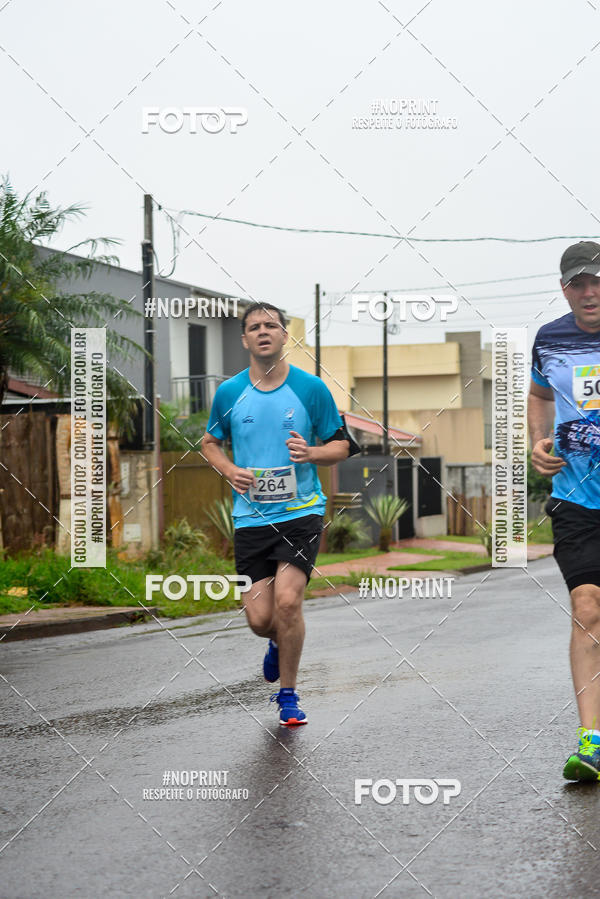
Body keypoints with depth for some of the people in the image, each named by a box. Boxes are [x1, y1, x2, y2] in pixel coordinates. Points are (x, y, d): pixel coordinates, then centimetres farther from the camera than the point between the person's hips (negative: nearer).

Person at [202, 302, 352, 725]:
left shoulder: (311, 388, -1)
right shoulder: (228, 393, 4)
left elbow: (341, 445, 6)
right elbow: (211, 442, 18)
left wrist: (311, 452, -15)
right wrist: (229, 470, -3)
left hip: (301, 511, -2)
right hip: (251, 516, 2)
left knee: (287, 601, -17)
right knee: (260, 618, -1)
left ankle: (288, 694, 4)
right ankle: (279, 643, 38)